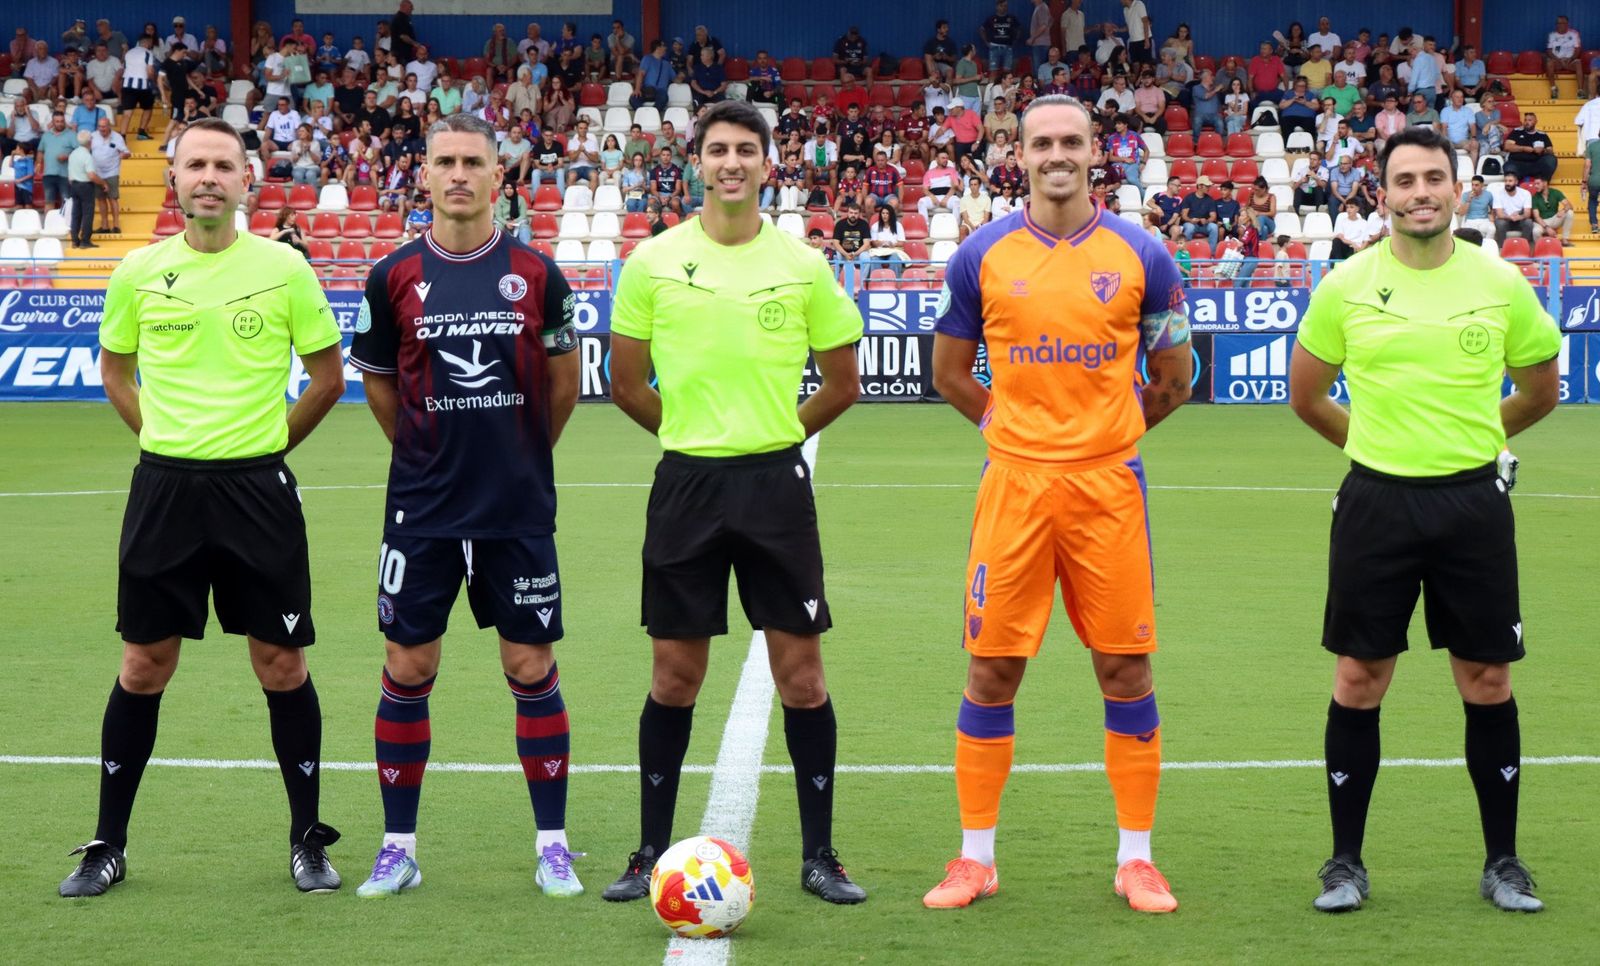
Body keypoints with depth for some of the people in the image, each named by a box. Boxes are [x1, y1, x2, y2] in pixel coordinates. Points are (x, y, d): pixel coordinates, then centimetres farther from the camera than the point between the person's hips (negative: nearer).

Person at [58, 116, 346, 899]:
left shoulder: (283, 268, -3)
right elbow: (115, 369, 18)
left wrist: (266, 444, 7)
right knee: (143, 665, 5)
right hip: (164, 488, 1)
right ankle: (109, 845, 15)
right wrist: (164, 438, 9)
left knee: (281, 663, 2)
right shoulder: (139, 272, 2)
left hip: (257, 489, -1)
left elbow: (328, 375, 7)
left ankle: (307, 840, 15)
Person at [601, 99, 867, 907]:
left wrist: (773, 435, 8)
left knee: (801, 673, 0)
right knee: (674, 675, 6)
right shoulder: (653, 262, 0)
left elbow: (843, 383, 10)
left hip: (776, 483, 0)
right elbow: (626, 384, 8)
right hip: (686, 482, 0)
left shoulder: (804, 265, 0)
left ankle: (819, 856, 11)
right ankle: (653, 853, 16)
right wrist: (697, 433, 10)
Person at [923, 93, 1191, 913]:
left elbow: (1171, 380, 11)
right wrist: (1013, 426, 12)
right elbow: (950, 371, 14)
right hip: (1013, 484, 0)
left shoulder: (1141, 256, 1)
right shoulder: (982, 255, 2)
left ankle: (1136, 860, 13)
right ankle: (975, 858, 13)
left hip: (1108, 485, 0)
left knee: (1125, 667, 3)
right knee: (991, 668, 2)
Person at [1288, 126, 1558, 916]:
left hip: (1473, 502, 0)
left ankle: (1503, 862, 18)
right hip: (1375, 502, 0)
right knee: (1359, 680, 3)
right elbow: (1306, 398, 12)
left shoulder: (1501, 284, 0)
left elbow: (1541, 390, 15)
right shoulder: (1346, 286, -1)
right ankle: (1345, 862, 14)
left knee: (1487, 681, 5)